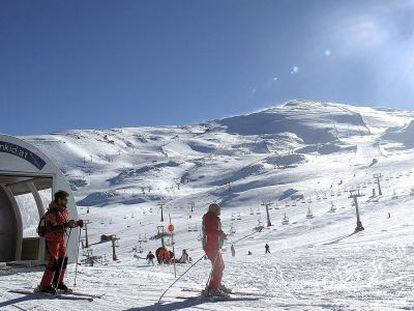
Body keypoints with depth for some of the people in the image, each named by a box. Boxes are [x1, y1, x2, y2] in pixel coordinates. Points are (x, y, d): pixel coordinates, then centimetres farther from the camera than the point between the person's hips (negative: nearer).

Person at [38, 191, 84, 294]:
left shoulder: (64, 210, 7)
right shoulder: (51, 212, -19)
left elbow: (68, 223, 19)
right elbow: (52, 228, -27)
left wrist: (77, 223, 3)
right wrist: (66, 225, -33)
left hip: (62, 239, 8)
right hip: (52, 239, -8)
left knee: (63, 260, 10)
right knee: (54, 262, -8)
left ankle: (58, 282, 25)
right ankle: (45, 285, 2)